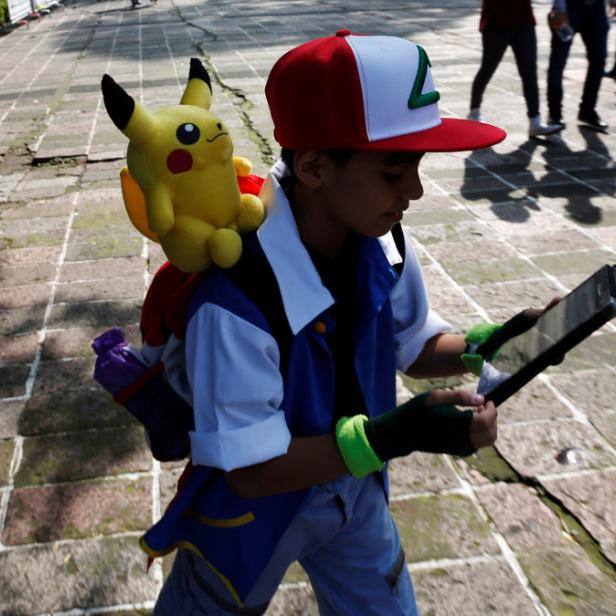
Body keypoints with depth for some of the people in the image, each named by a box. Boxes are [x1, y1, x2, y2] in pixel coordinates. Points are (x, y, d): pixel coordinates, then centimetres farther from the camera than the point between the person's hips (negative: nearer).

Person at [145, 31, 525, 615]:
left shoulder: (383, 245, -16)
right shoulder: (237, 295, -37)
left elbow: (414, 349, 1)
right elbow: (251, 471, -30)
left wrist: (485, 346, -20)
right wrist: (391, 435, -38)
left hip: (353, 492, 5)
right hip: (254, 512, -5)